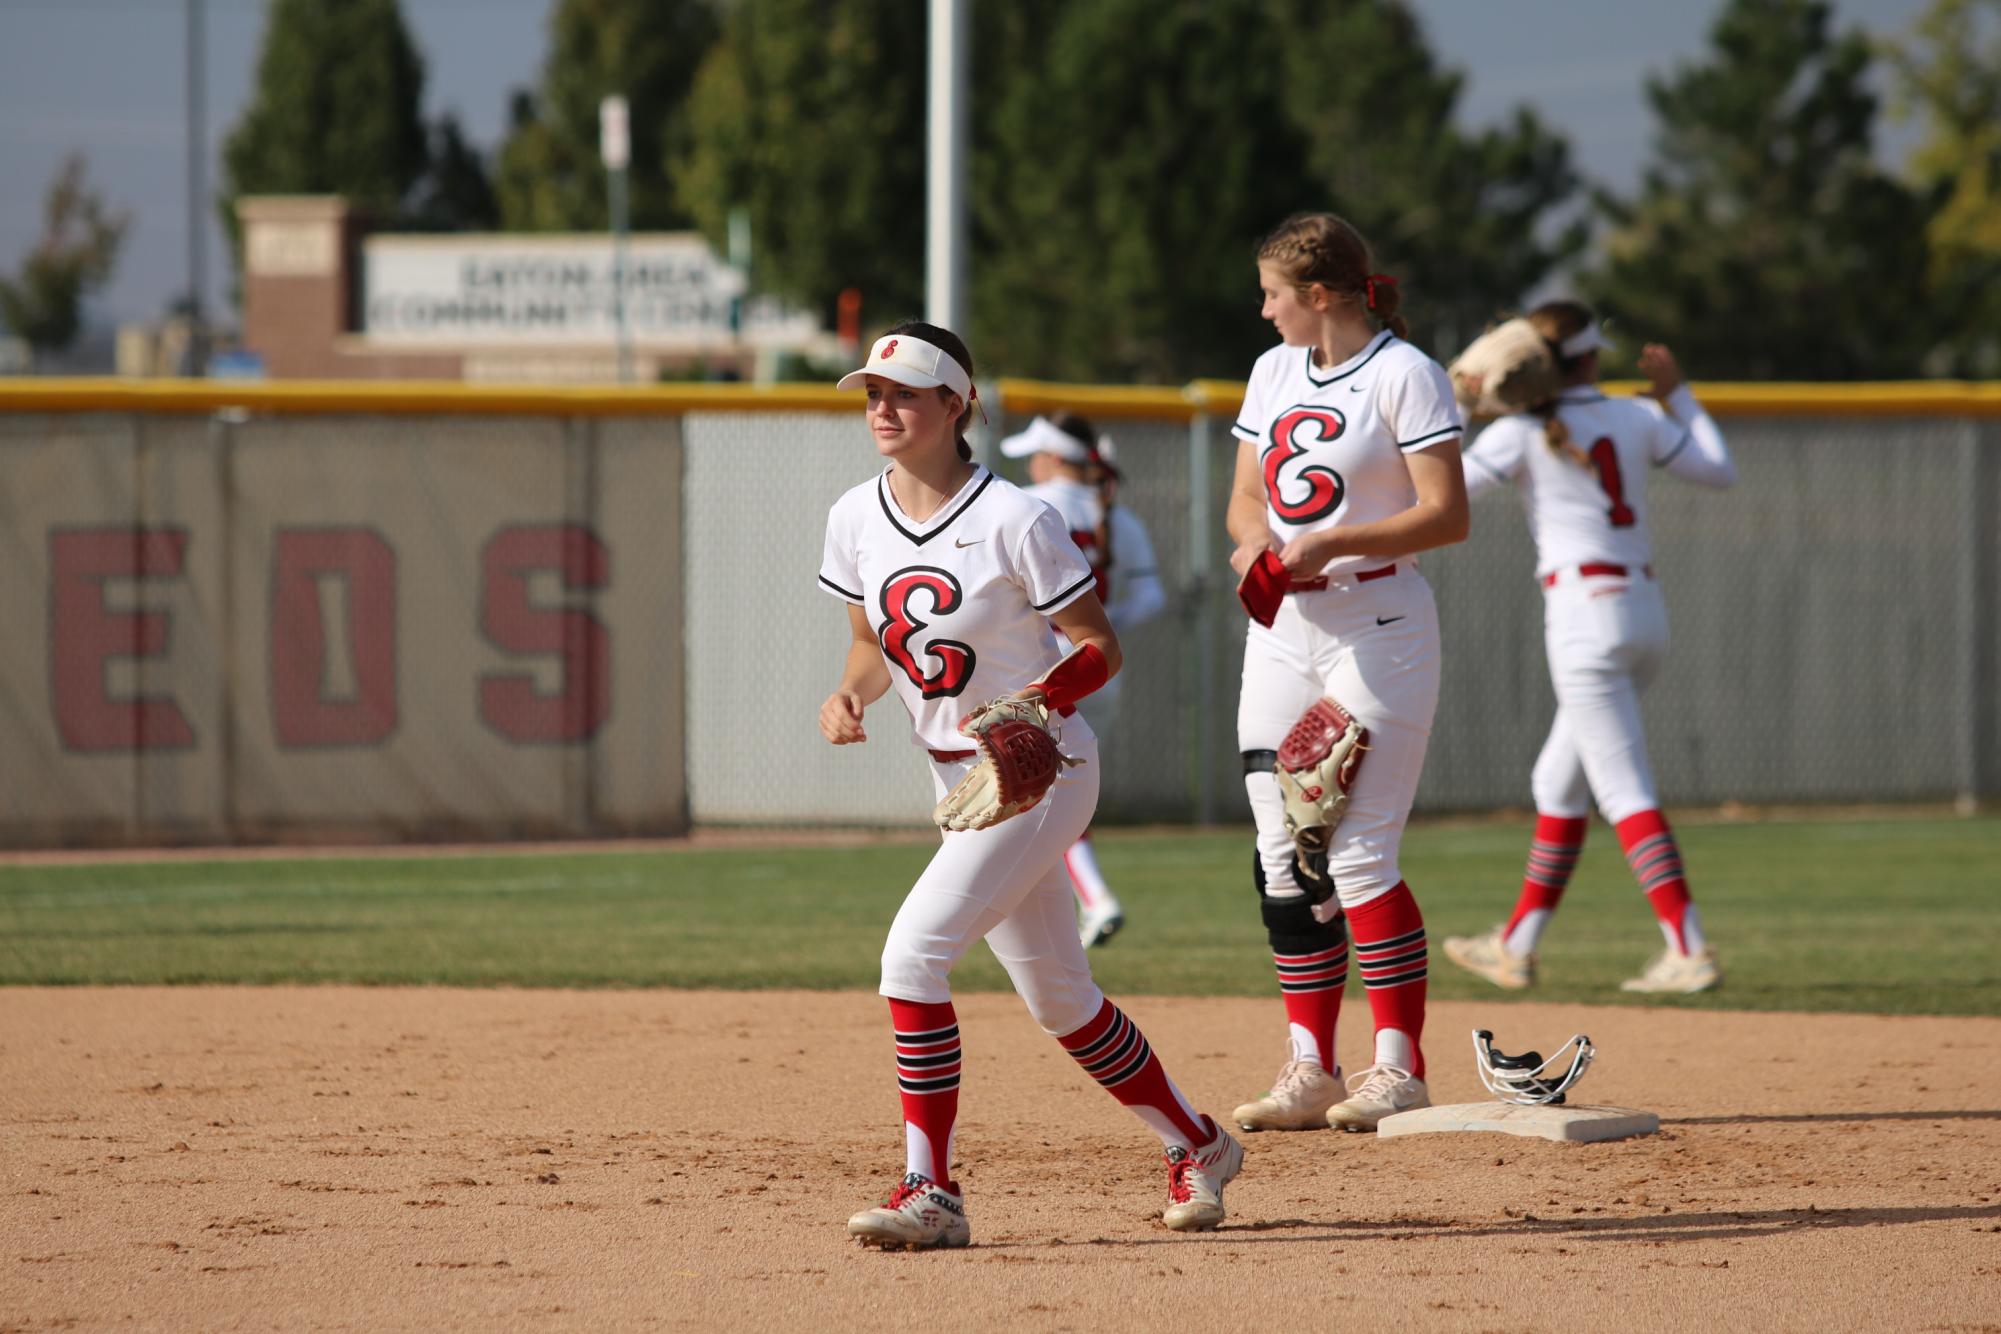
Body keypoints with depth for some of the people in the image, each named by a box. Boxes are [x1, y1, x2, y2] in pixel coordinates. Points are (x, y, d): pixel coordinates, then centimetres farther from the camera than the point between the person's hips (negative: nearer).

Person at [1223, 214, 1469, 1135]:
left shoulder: (1403, 376, -8)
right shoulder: (1273, 373, 14)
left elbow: (1447, 515, -13)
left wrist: (1330, 544, -22)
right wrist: (1256, 536, -5)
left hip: (1377, 626, -7)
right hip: (1282, 630, 7)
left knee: (1357, 854, -11)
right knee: (1283, 860, 3)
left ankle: (1400, 1067, -5)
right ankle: (1311, 1070, 8)